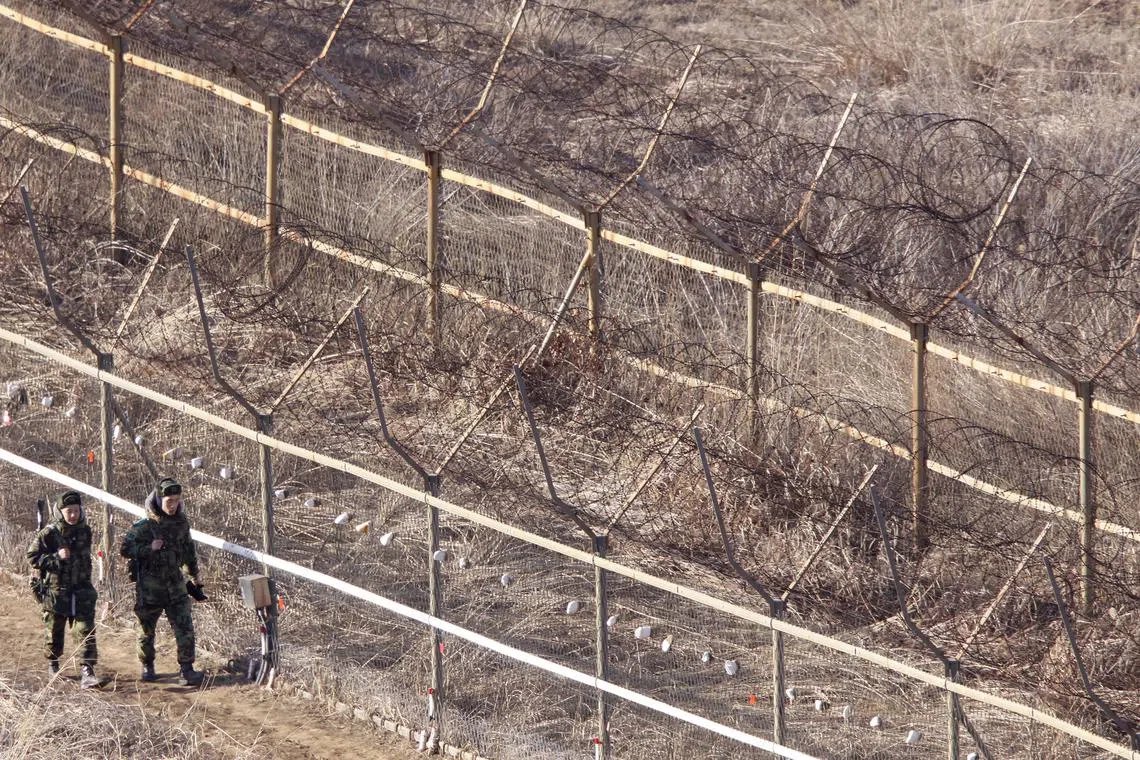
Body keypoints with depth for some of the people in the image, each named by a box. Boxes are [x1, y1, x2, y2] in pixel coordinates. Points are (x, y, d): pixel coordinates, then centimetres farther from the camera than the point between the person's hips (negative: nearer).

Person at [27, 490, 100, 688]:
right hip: (56, 592, -2)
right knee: (54, 631, 12)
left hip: (82, 591, 2)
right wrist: (56, 557, -21)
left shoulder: (85, 531, 3)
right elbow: (32, 557, -10)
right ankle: (53, 664, 35)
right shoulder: (49, 534, -10)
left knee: (86, 631, -9)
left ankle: (87, 671, -11)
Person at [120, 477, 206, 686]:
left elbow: (189, 553, 17)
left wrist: (194, 580, 20)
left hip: (176, 585, 3)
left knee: (185, 628, -8)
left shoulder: (181, 523, 5)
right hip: (149, 588, -3)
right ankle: (147, 667, 30)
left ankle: (186, 671, -7)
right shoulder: (144, 526, -10)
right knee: (147, 630, 10)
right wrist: (149, 548, -20)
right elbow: (125, 549, -9)